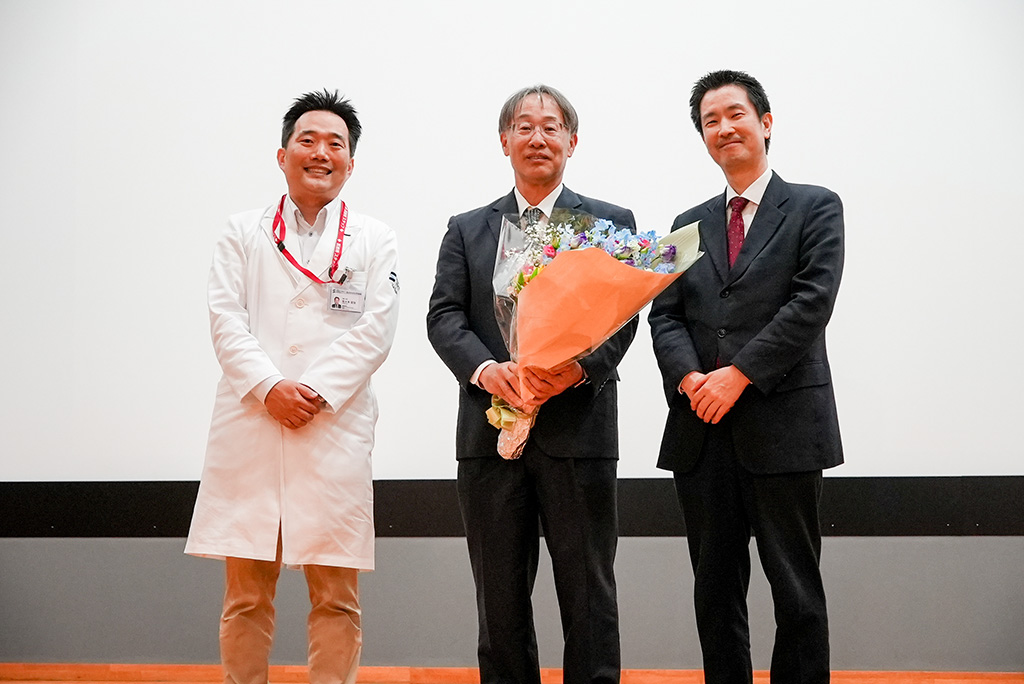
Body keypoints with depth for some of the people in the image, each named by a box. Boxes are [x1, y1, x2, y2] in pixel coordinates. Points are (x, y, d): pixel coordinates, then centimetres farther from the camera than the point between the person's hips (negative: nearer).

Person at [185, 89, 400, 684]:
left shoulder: (374, 241, 12)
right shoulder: (244, 234, 15)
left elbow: (376, 330, 1)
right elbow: (227, 322, 4)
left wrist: (315, 392, -10)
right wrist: (269, 387, -11)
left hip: (336, 428, -1)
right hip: (250, 426, 1)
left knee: (336, 596, 1)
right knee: (246, 595, 3)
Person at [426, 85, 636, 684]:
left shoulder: (612, 223, 9)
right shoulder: (467, 229, 14)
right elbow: (444, 315, 3)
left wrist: (580, 366, -20)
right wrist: (484, 368, -16)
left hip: (579, 427, -2)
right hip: (491, 431, 2)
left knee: (589, 596, 3)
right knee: (500, 599, 9)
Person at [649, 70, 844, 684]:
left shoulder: (815, 208, 4)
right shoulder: (690, 226, 17)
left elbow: (812, 302, -9)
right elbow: (665, 316, 9)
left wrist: (738, 375, -15)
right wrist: (690, 378, -11)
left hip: (783, 425, -4)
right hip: (703, 429, 4)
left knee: (797, 591, 2)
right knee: (715, 591, 9)